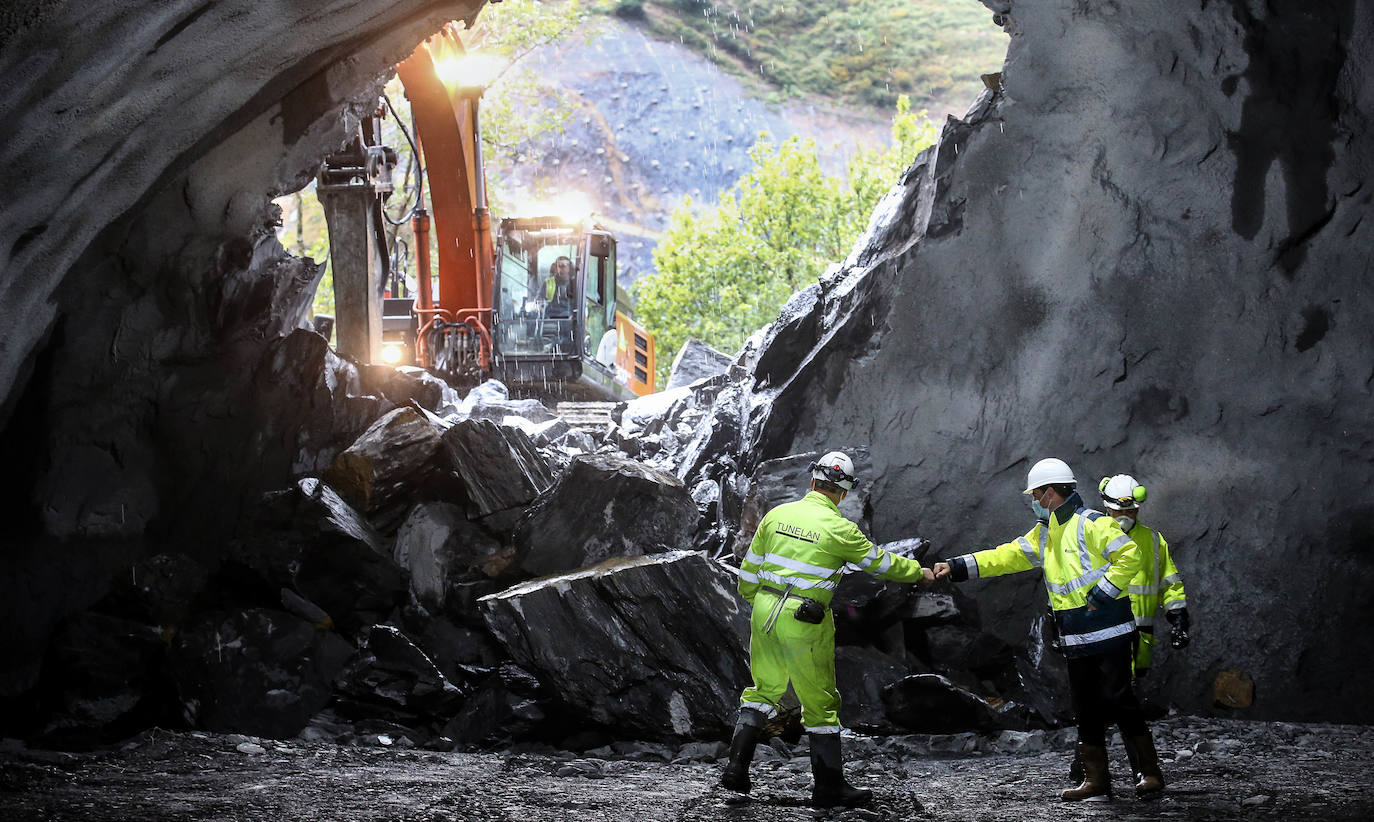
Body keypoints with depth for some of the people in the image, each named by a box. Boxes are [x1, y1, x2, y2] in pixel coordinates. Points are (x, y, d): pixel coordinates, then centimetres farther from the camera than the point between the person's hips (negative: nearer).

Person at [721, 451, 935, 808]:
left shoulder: (776, 515, 3)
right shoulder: (839, 529, -11)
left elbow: (749, 571, 9)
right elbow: (881, 562, 3)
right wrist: (919, 573, 20)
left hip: (764, 614, 5)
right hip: (805, 625, -5)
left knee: (764, 690, 21)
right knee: (820, 701, 8)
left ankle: (736, 767, 13)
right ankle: (828, 786, 15)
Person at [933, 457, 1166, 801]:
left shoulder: (1092, 523, -11)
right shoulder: (1044, 533, 16)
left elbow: (1130, 556, -18)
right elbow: (1006, 556, 15)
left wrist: (1103, 593, -19)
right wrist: (956, 568, 9)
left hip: (1108, 630, -8)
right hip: (1076, 639, 8)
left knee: (1117, 699, -8)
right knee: (1086, 707, 8)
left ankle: (1151, 773, 0)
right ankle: (1096, 780, 12)